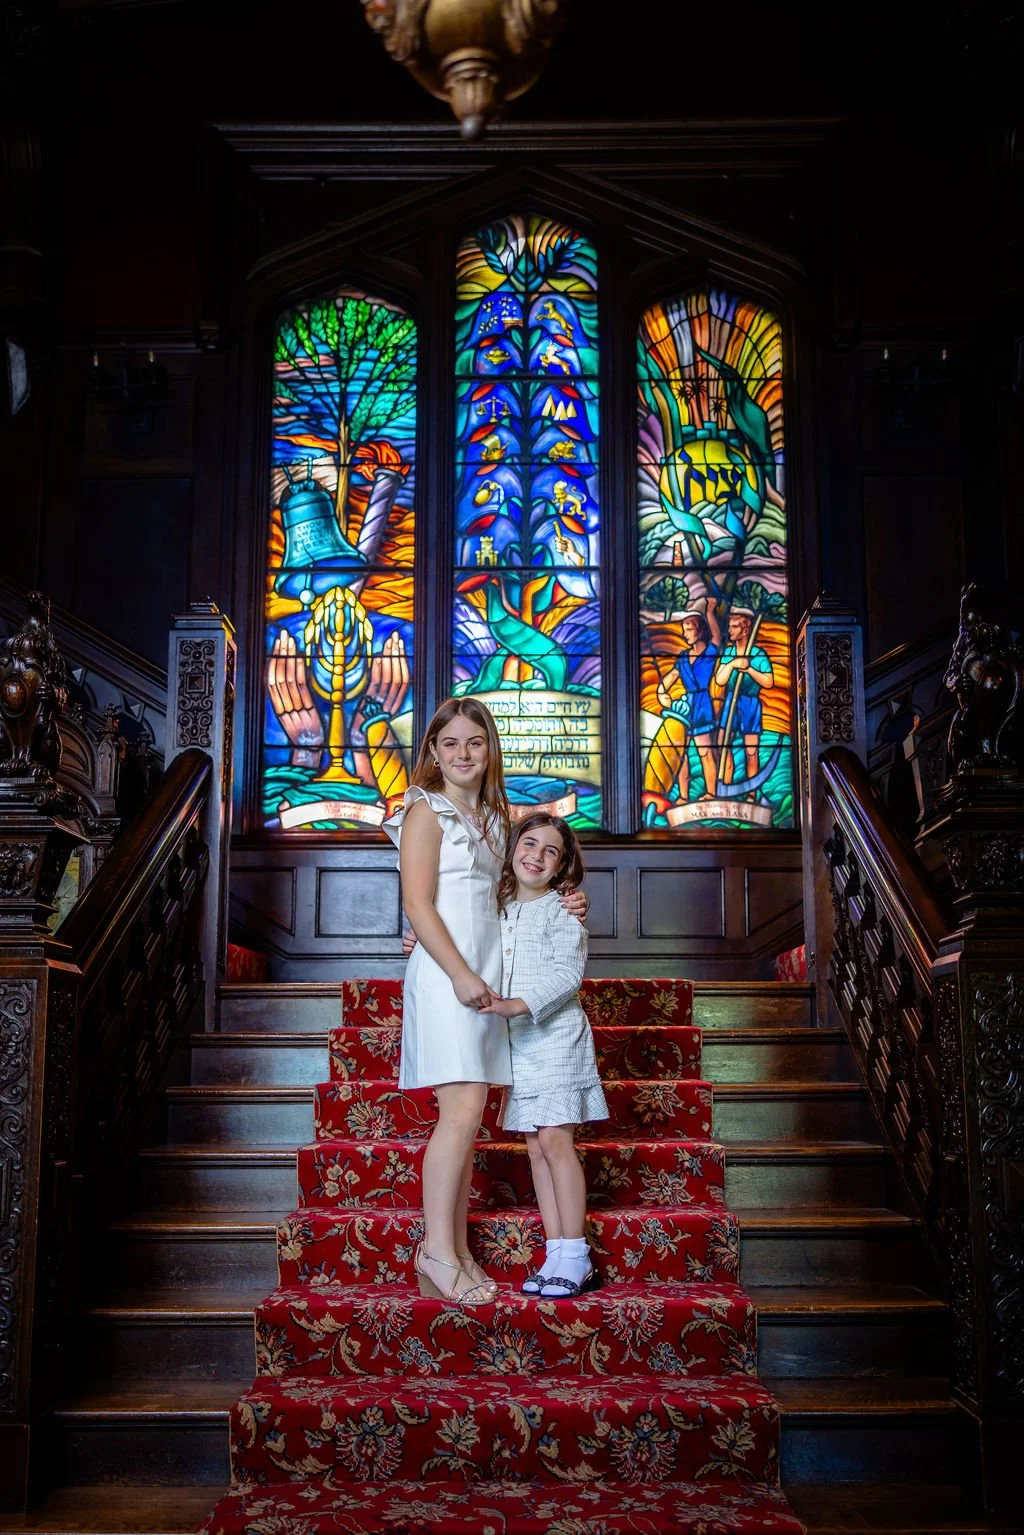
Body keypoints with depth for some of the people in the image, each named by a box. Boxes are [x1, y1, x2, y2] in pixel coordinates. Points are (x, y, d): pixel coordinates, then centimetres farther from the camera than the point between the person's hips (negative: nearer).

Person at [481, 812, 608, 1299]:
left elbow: (566, 974, -14)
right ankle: (556, 1253, 10)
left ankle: (575, 1257, -7)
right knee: (536, 1147, 5)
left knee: (555, 1140, -11)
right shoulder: (499, 911, 15)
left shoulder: (562, 912, -4)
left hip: (556, 1036, -6)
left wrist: (519, 1005, -26)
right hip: (517, 1044, 6)